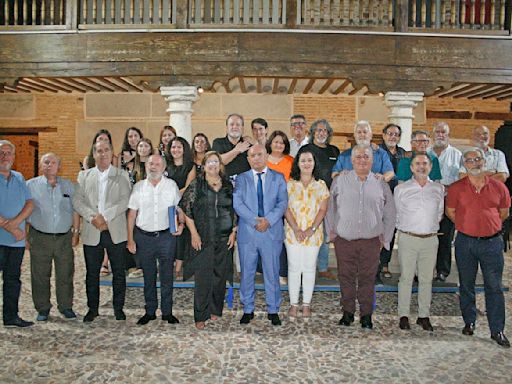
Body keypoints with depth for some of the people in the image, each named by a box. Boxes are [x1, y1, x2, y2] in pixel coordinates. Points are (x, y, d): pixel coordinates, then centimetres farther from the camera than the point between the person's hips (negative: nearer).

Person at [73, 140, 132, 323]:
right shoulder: (84, 175, 10)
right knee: (92, 272, 10)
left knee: (118, 272, 5)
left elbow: (126, 200, -7)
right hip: (91, 232, 2)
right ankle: (92, 308, 24)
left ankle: (118, 308, 19)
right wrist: (92, 217, -13)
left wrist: (105, 215, -16)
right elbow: (77, 200, 2)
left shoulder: (122, 175, 4)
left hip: (115, 231, -1)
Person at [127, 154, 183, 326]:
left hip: (166, 235, -1)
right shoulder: (139, 186, 2)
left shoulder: (171, 185, 1)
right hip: (144, 237, 1)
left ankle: (167, 312, 17)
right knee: (148, 276, 11)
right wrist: (130, 239, -1)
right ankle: (150, 311, 24)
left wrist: (181, 223, -13)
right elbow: (132, 213, 3)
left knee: (167, 276, 6)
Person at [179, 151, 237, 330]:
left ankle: (216, 310, 25)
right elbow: (187, 210, -3)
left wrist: (233, 232, 2)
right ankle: (201, 316, 9)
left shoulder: (228, 185, 7)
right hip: (202, 238, -2)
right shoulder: (196, 185, 0)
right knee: (203, 277, -2)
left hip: (224, 238, 3)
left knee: (220, 275, 9)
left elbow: (236, 211, 10)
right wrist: (194, 233, -8)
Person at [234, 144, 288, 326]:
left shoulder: (278, 178, 8)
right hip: (247, 233, 1)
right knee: (247, 273, 8)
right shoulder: (241, 178, 8)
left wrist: (268, 220, -16)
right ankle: (248, 310, 21)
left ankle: (273, 310, 19)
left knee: (272, 273, 6)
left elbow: (282, 202, -2)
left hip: (272, 232, 0)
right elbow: (237, 203, -5)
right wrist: (255, 221, -15)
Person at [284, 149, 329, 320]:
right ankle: (293, 304, 12)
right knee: (294, 268, 2)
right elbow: (286, 208, -2)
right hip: (293, 232, 0)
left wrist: (311, 229, -12)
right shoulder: (290, 184, 4)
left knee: (309, 268, 6)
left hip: (313, 234, 1)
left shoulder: (321, 185, 5)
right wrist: (296, 229, -13)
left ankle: (307, 304, 17)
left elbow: (323, 209, -1)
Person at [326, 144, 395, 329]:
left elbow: (390, 214, 12)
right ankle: (348, 312, 22)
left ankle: (366, 314, 19)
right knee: (346, 277, 7)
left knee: (367, 278, 6)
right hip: (344, 239, 0)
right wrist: (331, 231, 4)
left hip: (371, 240, 1)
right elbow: (330, 208, 9)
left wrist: (385, 237, 8)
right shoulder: (340, 181, 4)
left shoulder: (381, 185, 7)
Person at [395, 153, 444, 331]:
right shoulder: (401, 189, 1)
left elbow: (439, 213, 16)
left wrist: (431, 228, 14)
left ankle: (424, 315, 17)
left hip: (430, 239, 2)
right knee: (406, 278, 1)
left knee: (426, 279, 7)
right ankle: (403, 315, 10)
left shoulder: (439, 189, 7)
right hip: (408, 238, -2)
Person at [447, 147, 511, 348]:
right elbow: (450, 212, 10)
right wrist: (467, 225, 6)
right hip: (465, 242, 0)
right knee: (466, 285, 11)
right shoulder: (456, 188, -2)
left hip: (492, 242, 0)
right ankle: (469, 322, 26)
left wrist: (487, 225, 8)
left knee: (494, 287, 3)